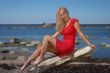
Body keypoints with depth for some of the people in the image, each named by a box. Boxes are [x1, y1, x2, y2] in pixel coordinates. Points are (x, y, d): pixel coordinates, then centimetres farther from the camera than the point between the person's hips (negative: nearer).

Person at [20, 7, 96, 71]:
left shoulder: (74, 21, -5)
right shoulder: (63, 24, 17)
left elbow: (81, 34, -5)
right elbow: (55, 35, 13)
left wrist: (90, 44, -6)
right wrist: (43, 43, 7)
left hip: (68, 46, -8)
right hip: (62, 46, 8)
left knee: (46, 37, -16)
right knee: (41, 47, -6)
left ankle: (41, 57, -5)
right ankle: (26, 64, -6)